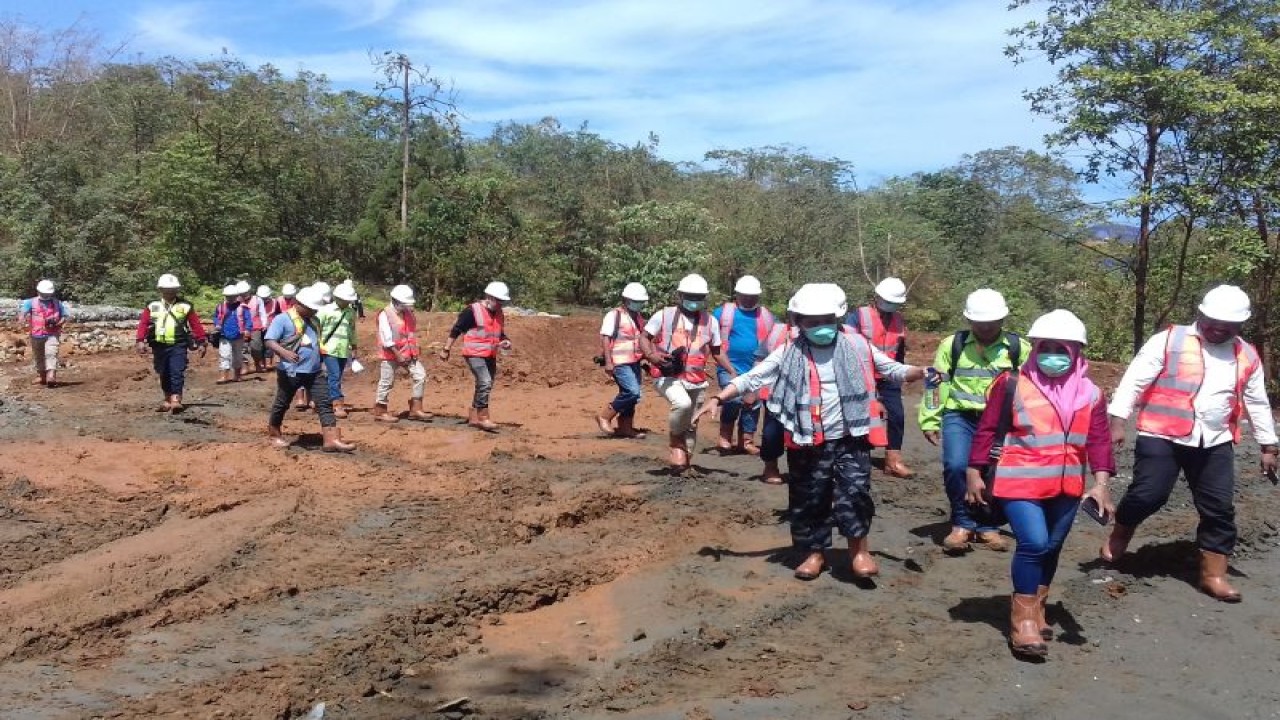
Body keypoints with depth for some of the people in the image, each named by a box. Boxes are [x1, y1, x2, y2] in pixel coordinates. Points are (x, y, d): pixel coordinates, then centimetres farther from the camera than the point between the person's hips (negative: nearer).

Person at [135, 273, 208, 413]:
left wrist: (202, 342, -3)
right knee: (164, 375, 12)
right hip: (159, 346, 3)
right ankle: (168, 400, 24)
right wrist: (141, 341, -14)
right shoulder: (152, 307, 6)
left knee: (177, 373, -12)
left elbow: (196, 324, 1)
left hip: (178, 346, -3)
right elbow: (143, 324, -1)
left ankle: (176, 400, -15)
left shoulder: (185, 306, 2)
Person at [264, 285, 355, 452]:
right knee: (282, 404, 10)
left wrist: (322, 362, 24)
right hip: (290, 372, -6)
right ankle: (274, 435, 31)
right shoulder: (283, 319, -10)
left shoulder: (314, 321, 13)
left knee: (325, 403, -5)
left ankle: (332, 440, -10)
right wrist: (284, 352, -37)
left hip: (315, 371, 6)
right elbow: (269, 341, -19)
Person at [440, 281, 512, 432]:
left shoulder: (499, 314, 9)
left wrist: (505, 342, -1)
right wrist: (446, 349, -6)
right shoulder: (472, 311, -13)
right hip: (475, 353, -8)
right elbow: (456, 330, -8)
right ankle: (483, 418, -14)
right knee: (485, 383, -19)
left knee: (484, 386, 11)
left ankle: (473, 417, 23)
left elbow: (500, 334, 21)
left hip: (490, 355, 8)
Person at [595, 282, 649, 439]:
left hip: (634, 362, 9)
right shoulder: (614, 315, -9)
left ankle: (625, 427, 20)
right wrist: (608, 362, -20)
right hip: (620, 362, -9)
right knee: (632, 392, -18)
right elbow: (605, 338, -13)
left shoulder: (638, 316, 15)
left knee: (631, 395, 10)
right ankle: (605, 416, -5)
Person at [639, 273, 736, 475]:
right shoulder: (665, 315, -4)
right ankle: (675, 440, -5)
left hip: (695, 380, 5)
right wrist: (651, 355, -19)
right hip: (667, 376, -5)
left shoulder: (710, 322, 7)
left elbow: (716, 352, 17)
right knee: (683, 403, -32)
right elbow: (644, 338, 2)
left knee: (690, 424, 13)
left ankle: (684, 460, 31)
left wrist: (732, 372, 6)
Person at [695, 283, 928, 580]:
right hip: (809, 444, 1)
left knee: (854, 491, -11)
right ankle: (815, 551, 27)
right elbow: (752, 378, -4)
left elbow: (893, 369, 7)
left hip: (850, 439, -1)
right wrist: (718, 398, -14)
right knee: (808, 499, 9)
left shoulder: (855, 345, 1)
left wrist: (923, 373, -10)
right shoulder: (788, 353, -1)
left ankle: (859, 547, 9)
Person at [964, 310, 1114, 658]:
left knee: (1051, 548, 14)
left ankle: (1036, 610, 33)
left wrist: (1101, 482, -5)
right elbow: (987, 429, -3)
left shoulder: (1090, 394, 5)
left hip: (1066, 487, 5)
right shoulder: (1012, 385, -6)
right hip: (1020, 482, -5)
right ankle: (1023, 617, -2)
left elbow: (1098, 439, 5)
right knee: (1034, 543, -17)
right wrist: (975, 473, -3)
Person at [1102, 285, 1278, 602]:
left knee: (1219, 509, 4)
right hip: (1162, 437, -4)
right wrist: (1117, 419, -14)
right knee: (1147, 494, -11)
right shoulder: (1168, 340, -5)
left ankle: (1213, 575, 17)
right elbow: (1135, 380, -7)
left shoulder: (1247, 357, 10)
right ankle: (1119, 536, 19)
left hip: (1215, 444, 4)